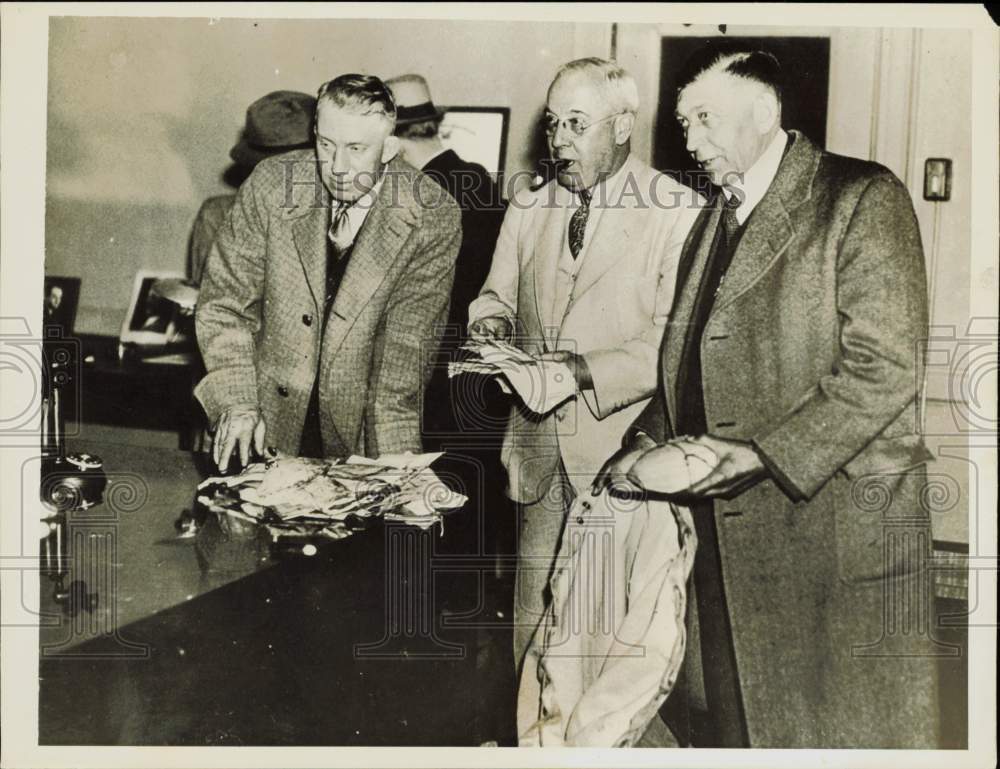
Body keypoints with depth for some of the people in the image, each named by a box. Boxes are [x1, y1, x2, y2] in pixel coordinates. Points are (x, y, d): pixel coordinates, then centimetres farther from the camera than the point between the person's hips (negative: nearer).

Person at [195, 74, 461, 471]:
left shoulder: (433, 219, -10)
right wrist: (238, 404, -12)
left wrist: (390, 468, -18)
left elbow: (407, 346, -11)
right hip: (271, 425, 1)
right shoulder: (271, 184, -6)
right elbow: (223, 301, 0)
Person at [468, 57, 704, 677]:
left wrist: (580, 369, -22)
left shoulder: (679, 212, -7)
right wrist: (492, 326, -1)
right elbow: (499, 295, 22)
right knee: (534, 612, 11)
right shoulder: (529, 208, 13)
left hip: (624, 448, -5)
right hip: (540, 447, 5)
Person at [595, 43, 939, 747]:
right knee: (731, 723, 11)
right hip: (728, 528, 7)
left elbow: (885, 367, -14)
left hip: (838, 523, -6)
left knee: (845, 727, 4)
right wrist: (650, 441, 1)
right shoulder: (713, 220, 17)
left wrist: (768, 454, -19)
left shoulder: (864, 198, -6)